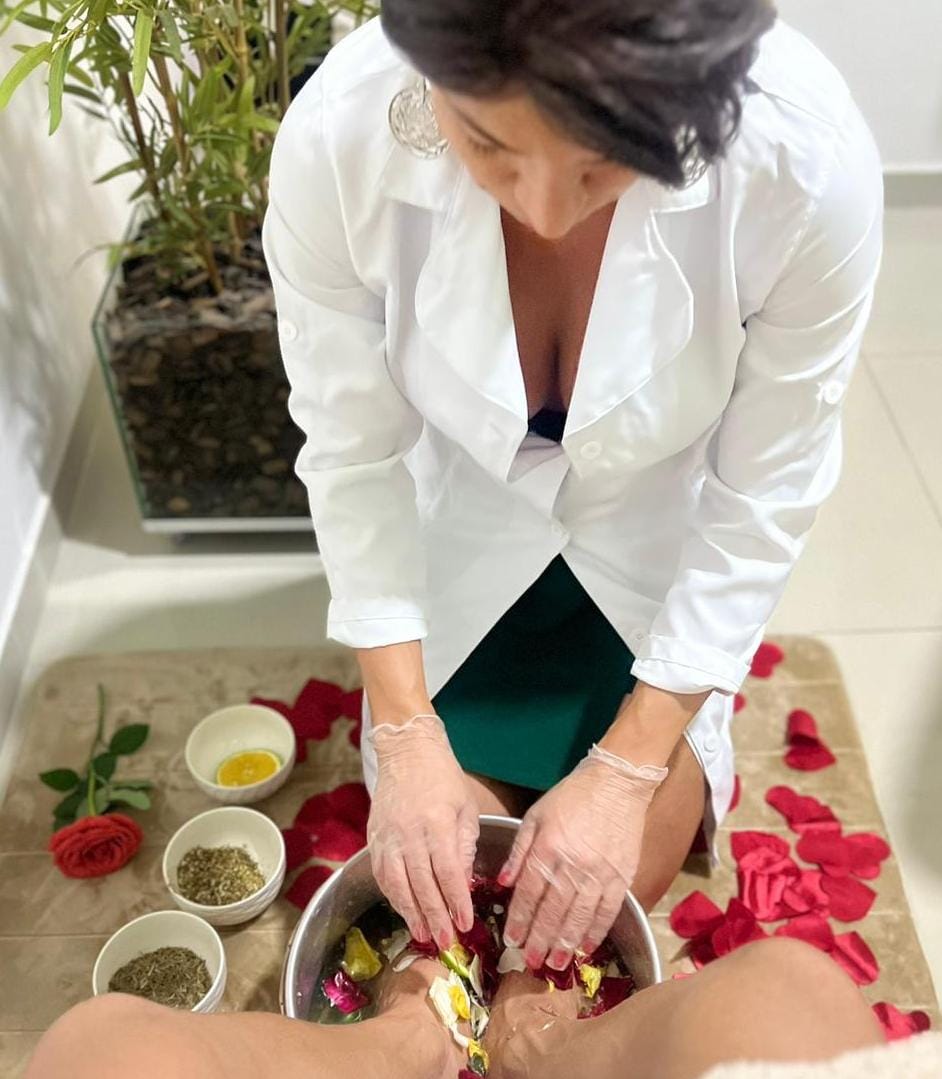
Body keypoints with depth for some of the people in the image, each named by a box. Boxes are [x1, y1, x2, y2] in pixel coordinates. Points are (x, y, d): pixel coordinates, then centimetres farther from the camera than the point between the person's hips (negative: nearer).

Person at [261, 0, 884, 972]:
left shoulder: (809, 158, -34)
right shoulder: (336, 137, -32)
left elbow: (766, 497, -20)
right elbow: (353, 453, -18)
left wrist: (630, 765, -18)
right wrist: (404, 729, -18)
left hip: (660, 550, 0)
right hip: (456, 535, 1)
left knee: (621, 886, 9)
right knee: (440, 870, 11)